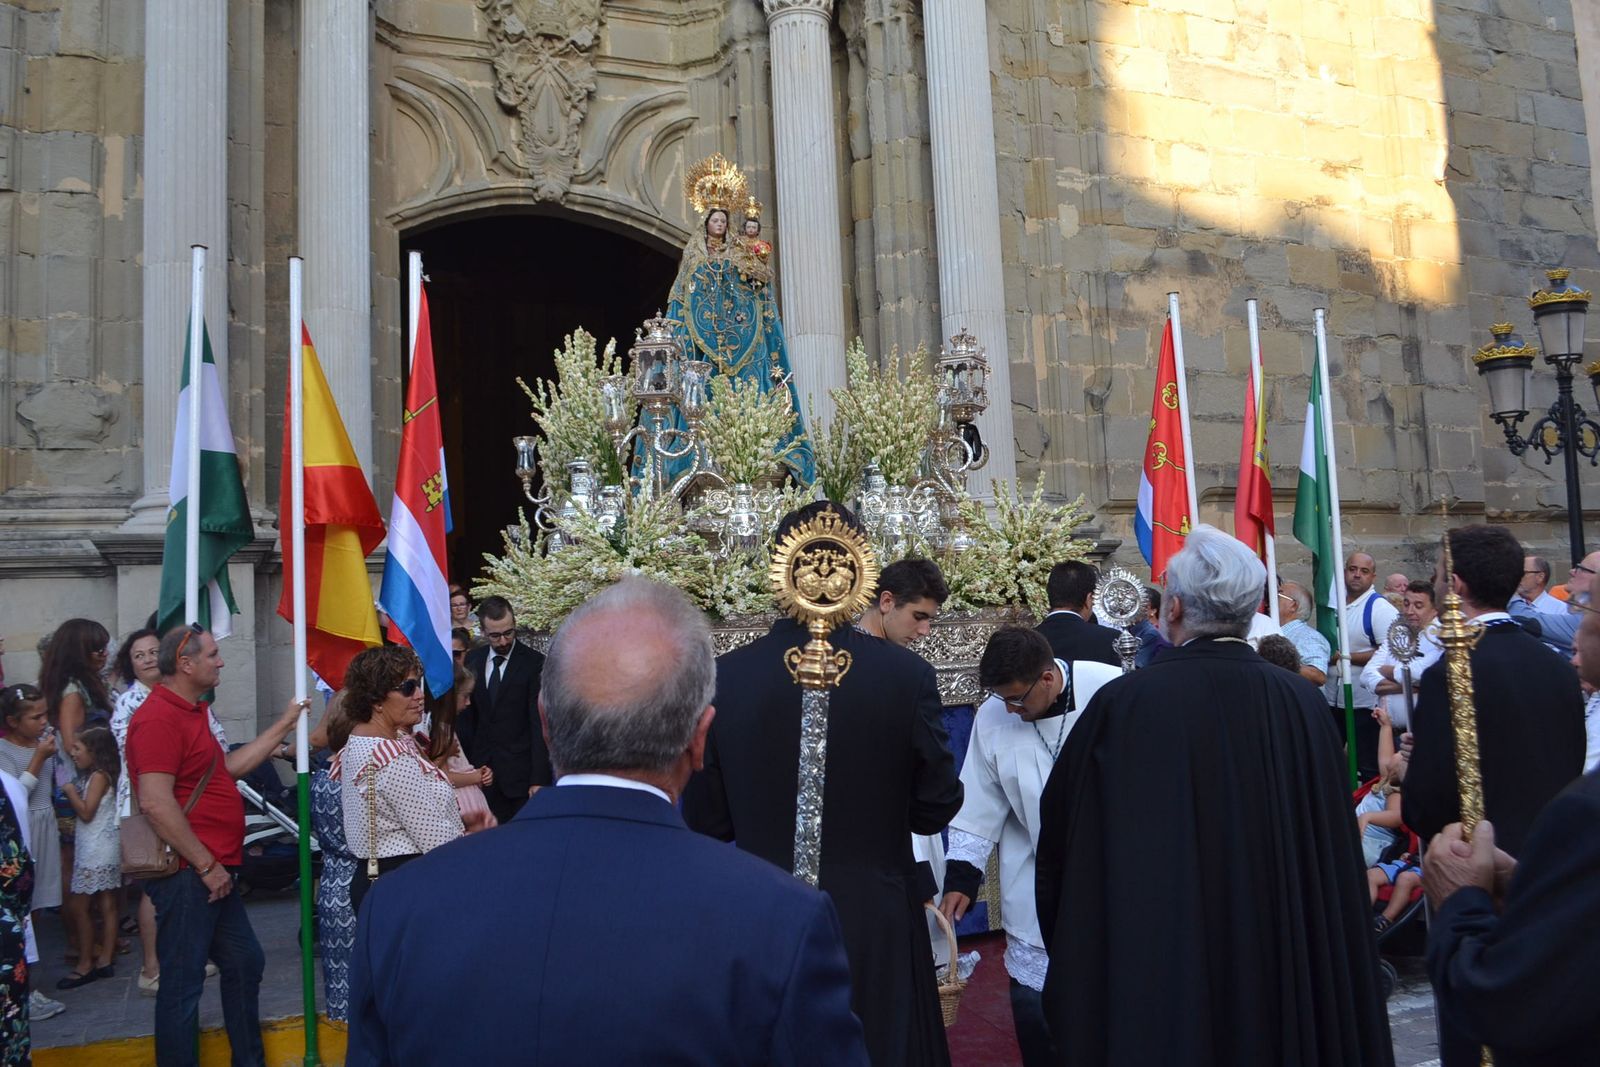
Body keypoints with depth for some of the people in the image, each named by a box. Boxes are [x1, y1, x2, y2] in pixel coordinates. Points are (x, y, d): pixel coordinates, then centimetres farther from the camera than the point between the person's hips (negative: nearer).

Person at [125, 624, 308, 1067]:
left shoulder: (192, 712, 16)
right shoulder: (159, 717, -19)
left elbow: (230, 766, 22)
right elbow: (155, 803, -25)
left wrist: (282, 725, 20)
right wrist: (206, 865, -19)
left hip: (213, 872, 11)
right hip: (187, 876, -11)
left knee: (245, 963, 19)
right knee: (183, 984, 1)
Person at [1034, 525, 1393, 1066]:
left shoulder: (1122, 703, -18)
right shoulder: (1304, 703, -9)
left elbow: (1060, 827, -7)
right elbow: (1335, 856, 1)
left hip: (1157, 966, -3)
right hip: (1286, 962, 3)